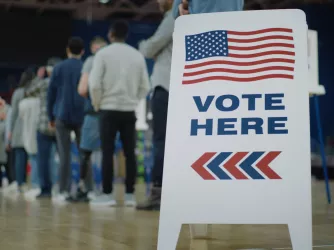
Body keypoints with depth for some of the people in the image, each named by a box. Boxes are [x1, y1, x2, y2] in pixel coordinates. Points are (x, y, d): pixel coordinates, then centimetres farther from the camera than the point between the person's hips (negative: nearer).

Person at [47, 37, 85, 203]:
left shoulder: (58, 68, 4)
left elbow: (51, 94, 4)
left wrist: (51, 117, 13)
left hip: (62, 117, 0)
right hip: (82, 116, 0)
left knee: (64, 155, 2)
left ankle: (64, 191, -3)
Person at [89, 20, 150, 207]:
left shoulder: (103, 53, -4)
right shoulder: (138, 56, 6)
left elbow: (95, 83, -9)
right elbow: (145, 87, 5)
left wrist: (97, 104, 5)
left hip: (109, 110, -3)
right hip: (129, 111, 3)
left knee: (108, 152, -1)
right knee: (130, 153, 5)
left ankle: (108, 194, -2)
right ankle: (130, 194, 4)